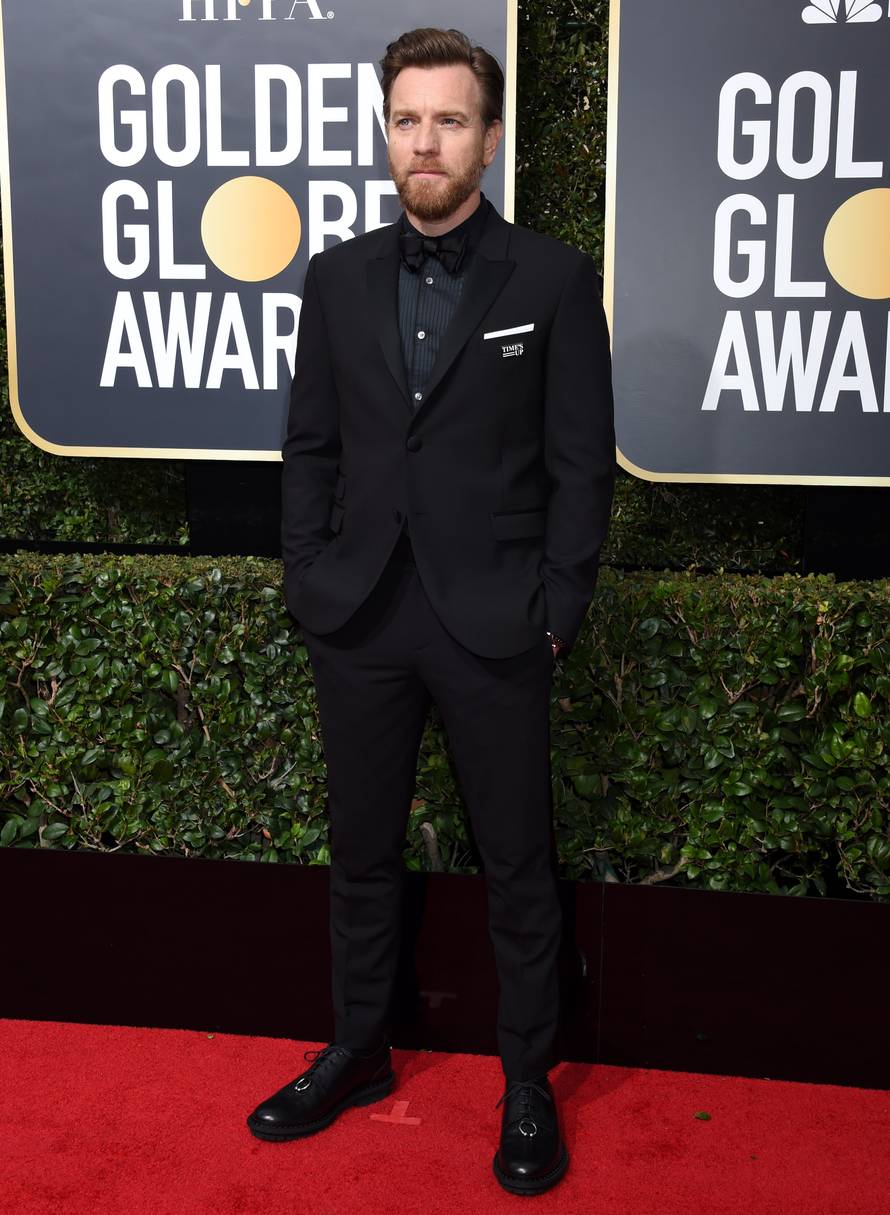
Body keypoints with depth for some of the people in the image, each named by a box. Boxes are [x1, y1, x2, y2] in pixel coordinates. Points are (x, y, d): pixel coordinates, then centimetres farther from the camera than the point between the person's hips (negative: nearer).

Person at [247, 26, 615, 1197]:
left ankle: (528, 1085, 26)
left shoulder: (553, 278, -3)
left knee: (519, 865, 8)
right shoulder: (339, 276, 7)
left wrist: (554, 609, -8)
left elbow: (581, 463, -4)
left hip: (492, 624, -3)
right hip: (361, 619, 4)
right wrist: (310, 580, 1)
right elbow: (311, 447, 8)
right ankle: (358, 1051, 35)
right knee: (362, 852, 16)